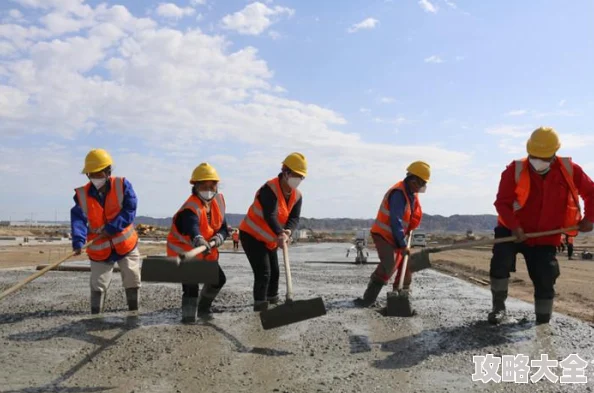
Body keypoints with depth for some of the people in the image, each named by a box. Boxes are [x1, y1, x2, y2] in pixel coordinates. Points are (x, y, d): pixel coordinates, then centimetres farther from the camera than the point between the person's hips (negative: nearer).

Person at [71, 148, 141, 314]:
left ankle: (133, 313, 25)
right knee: (98, 286, 5)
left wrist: (111, 228, -25)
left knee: (132, 281, 8)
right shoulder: (82, 194, -7)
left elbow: (129, 211, -16)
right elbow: (78, 219, -16)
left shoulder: (122, 185, -9)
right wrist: (78, 242, -33)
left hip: (126, 244, 0)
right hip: (99, 250, 1)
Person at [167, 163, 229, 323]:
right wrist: (198, 239, -76)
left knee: (219, 279, 16)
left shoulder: (218, 200, -5)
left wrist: (218, 237, -22)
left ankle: (203, 306, 40)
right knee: (190, 282, -25)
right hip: (183, 251, -8)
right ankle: (188, 314, -13)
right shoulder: (191, 208, -31)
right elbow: (192, 226, -54)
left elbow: (223, 227, 1)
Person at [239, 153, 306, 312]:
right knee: (263, 272, -15)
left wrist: (287, 232, -33)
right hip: (251, 235, -8)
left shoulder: (297, 196, -2)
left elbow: (294, 218, -12)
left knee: (274, 272, 17)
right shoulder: (269, 189, -27)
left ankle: (273, 301, 35)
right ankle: (260, 306, -9)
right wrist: (280, 234, -51)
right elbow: (270, 215, -38)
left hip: (270, 239, 8)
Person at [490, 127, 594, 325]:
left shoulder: (569, 170, -8)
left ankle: (543, 323, 16)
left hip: (545, 238, 2)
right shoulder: (515, 170, -16)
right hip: (512, 231, -2)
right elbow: (502, 202, -14)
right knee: (499, 262, -21)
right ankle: (498, 306, 0)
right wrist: (514, 227, -26)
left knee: (545, 280, 1)